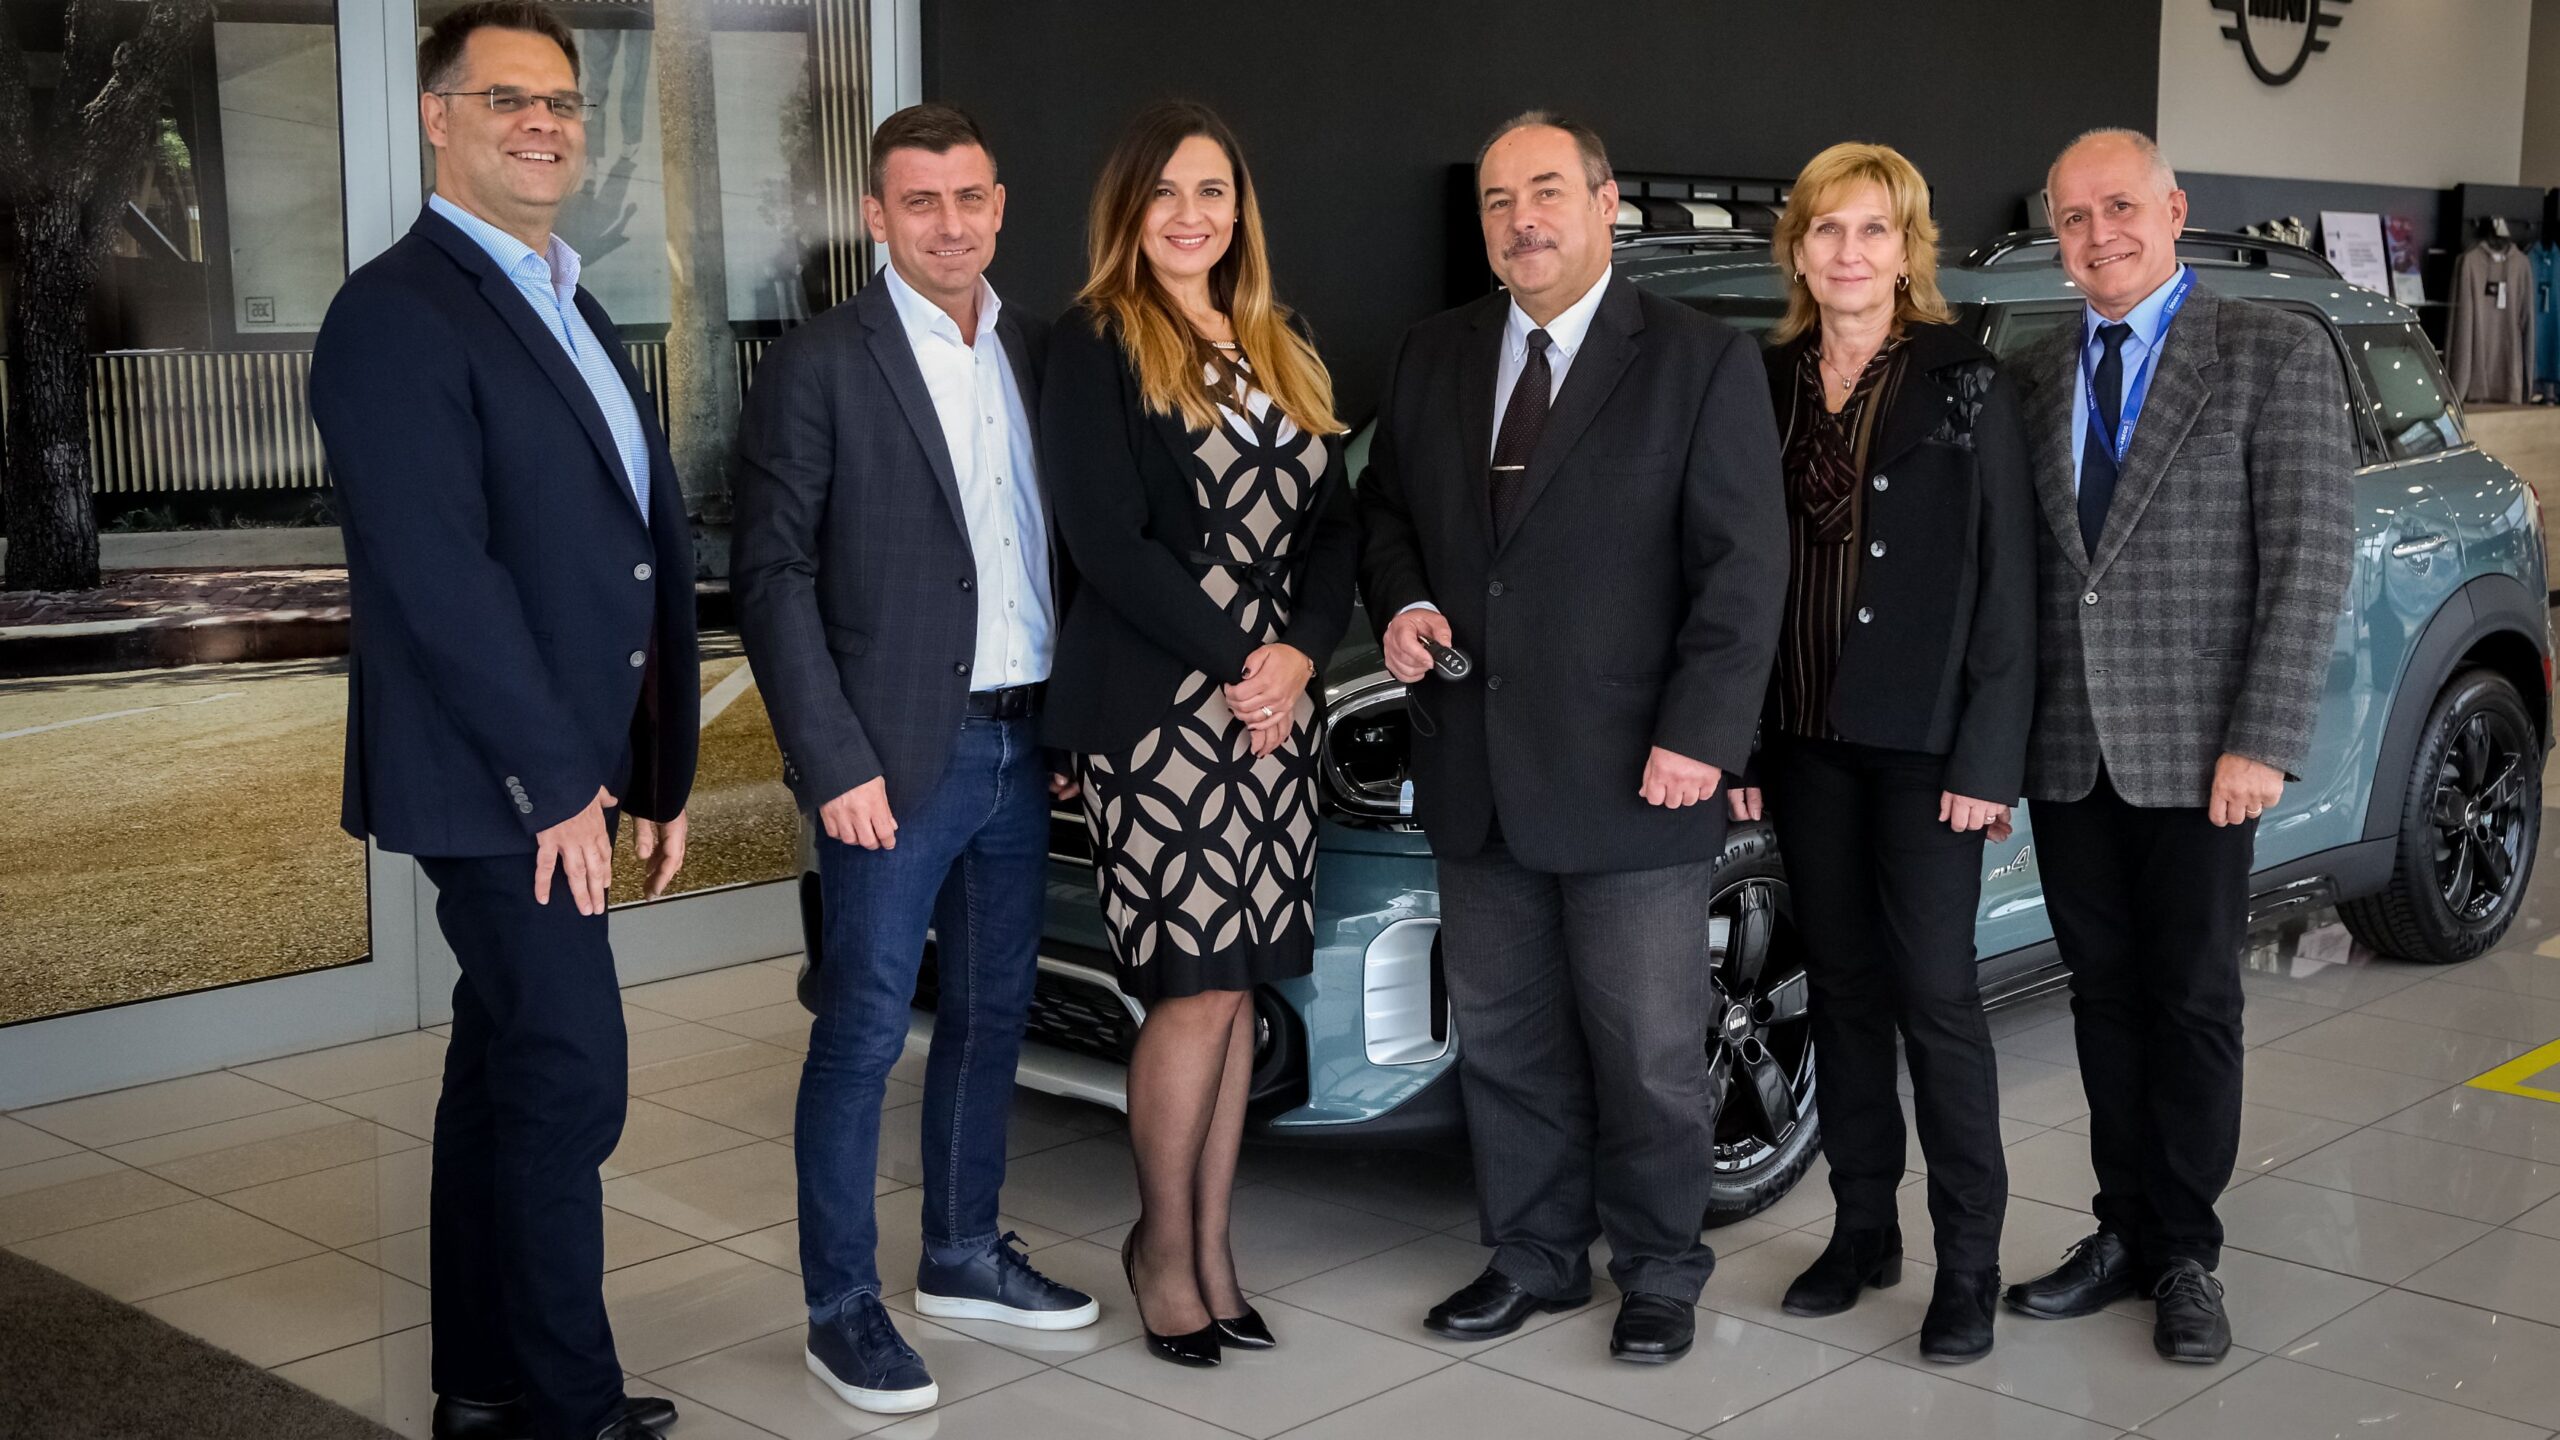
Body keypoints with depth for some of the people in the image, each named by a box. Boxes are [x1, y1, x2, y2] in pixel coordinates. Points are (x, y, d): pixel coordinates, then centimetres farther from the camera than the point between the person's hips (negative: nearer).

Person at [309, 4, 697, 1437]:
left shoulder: (574, 311, 17)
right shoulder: (398, 314, -12)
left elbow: (646, 542, 16)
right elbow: (439, 578, -19)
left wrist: (657, 763, 11)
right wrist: (553, 781, -19)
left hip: (564, 770, 9)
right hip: (492, 778, -9)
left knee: (507, 1070, 15)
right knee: (570, 1080, -5)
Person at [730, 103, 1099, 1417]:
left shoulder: (1038, 354, 10)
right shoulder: (817, 366, -7)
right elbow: (773, 574, -10)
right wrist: (835, 762, -16)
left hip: (1020, 746, 6)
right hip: (897, 756, -6)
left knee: (991, 1015, 15)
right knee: (864, 1034, -1)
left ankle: (964, 1256, 30)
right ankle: (842, 1309, 10)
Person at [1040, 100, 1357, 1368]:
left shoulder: (1284, 355, 16)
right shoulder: (1095, 346, -3)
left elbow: (1333, 526, 11)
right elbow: (1109, 541, -12)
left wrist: (1300, 654, -6)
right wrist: (1233, 666, -14)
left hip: (1275, 705, 6)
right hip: (1153, 706, -6)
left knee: (1232, 985, 8)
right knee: (1198, 987, -5)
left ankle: (1210, 1246, 17)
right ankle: (1165, 1246, 13)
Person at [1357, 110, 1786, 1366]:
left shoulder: (1703, 364, -4)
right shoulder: (1432, 357, 10)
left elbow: (1743, 567, -8)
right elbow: (1384, 507, 19)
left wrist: (1696, 737, -15)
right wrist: (1399, 604, -2)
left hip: (1631, 780, -4)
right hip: (1475, 776, 5)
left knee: (1650, 1052, 5)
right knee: (1504, 1044, 14)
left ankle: (1660, 1274, 23)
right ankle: (1534, 1257, 29)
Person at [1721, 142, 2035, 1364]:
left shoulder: (1965, 385, -4)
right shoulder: (1767, 388, 8)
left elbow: (2006, 583, -7)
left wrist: (1987, 758, -13)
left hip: (1924, 742, -4)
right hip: (1804, 739, 4)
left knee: (1935, 997, -3)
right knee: (1841, 988, 12)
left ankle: (1969, 1259, 7)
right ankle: (1863, 1228, 23)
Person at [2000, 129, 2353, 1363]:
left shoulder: (2275, 355, -4)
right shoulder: (2032, 378, 10)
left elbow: (2311, 557, -9)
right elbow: (2016, 561, 10)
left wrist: (2262, 743, -16)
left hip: (2194, 750, -4)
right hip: (2066, 749, 4)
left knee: (2192, 1002, 5)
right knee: (2104, 997, 12)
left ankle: (2185, 1255, 17)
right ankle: (2125, 1231, 23)